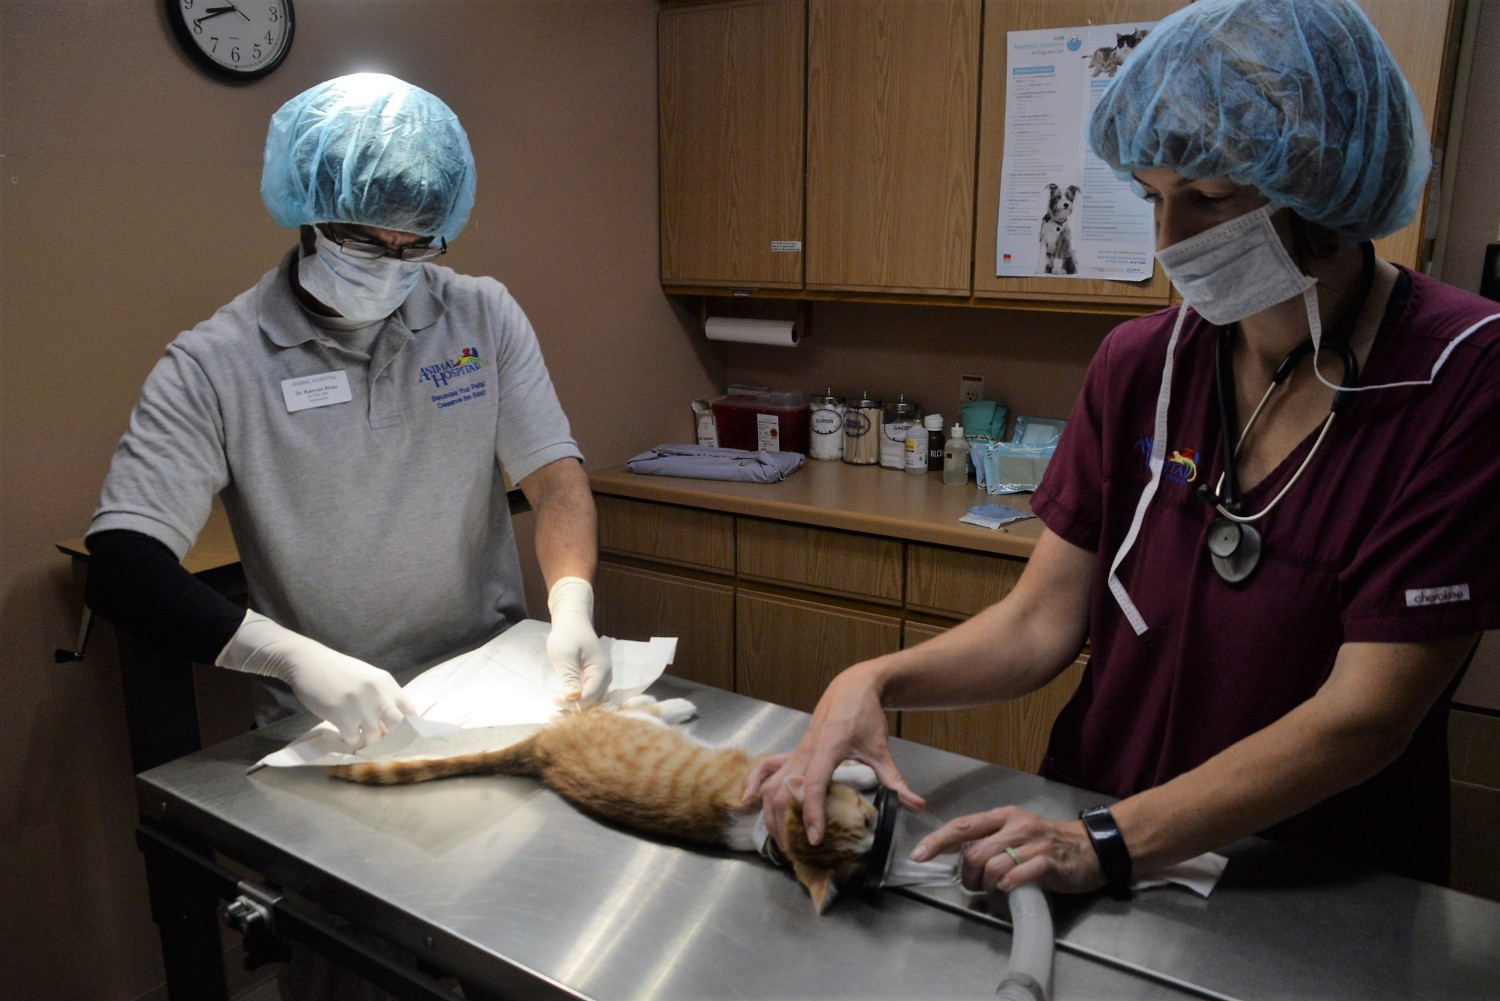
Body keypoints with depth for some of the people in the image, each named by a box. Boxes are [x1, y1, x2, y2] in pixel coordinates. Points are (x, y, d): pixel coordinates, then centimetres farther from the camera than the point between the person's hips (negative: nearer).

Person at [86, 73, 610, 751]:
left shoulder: (486, 318, 3)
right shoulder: (214, 366, -7)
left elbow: (553, 473, -1)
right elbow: (118, 568, -13)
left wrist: (572, 605, -21)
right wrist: (291, 655, -29)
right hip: (327, 724, -2)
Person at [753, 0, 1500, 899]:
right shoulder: (1139, 365, -2)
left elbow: (1366, 715, -18)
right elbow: (1040, 623, -3)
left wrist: (1113, 845, -24)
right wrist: (874, 682, -20)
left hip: (1320, 893, -2)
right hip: (1088, 818, 3)